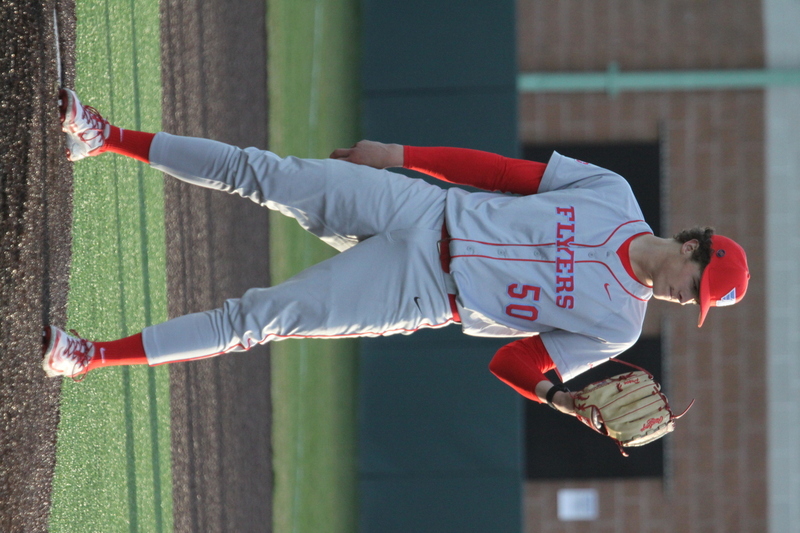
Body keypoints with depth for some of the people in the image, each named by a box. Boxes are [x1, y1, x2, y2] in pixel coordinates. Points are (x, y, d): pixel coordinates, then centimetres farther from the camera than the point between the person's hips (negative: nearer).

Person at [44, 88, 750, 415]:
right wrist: (400, 154, 1)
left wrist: (556, 395, -22)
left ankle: (94, 356, -4)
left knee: (255, 320, -12)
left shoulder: (617, 328, -3)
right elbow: (503, 171, 3)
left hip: (418, 295, -3)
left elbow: (515, 365, -1)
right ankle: (106, 139, 3)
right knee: (257, 174, -9)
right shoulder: (611, 195, 1)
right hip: (418, 209, 3)